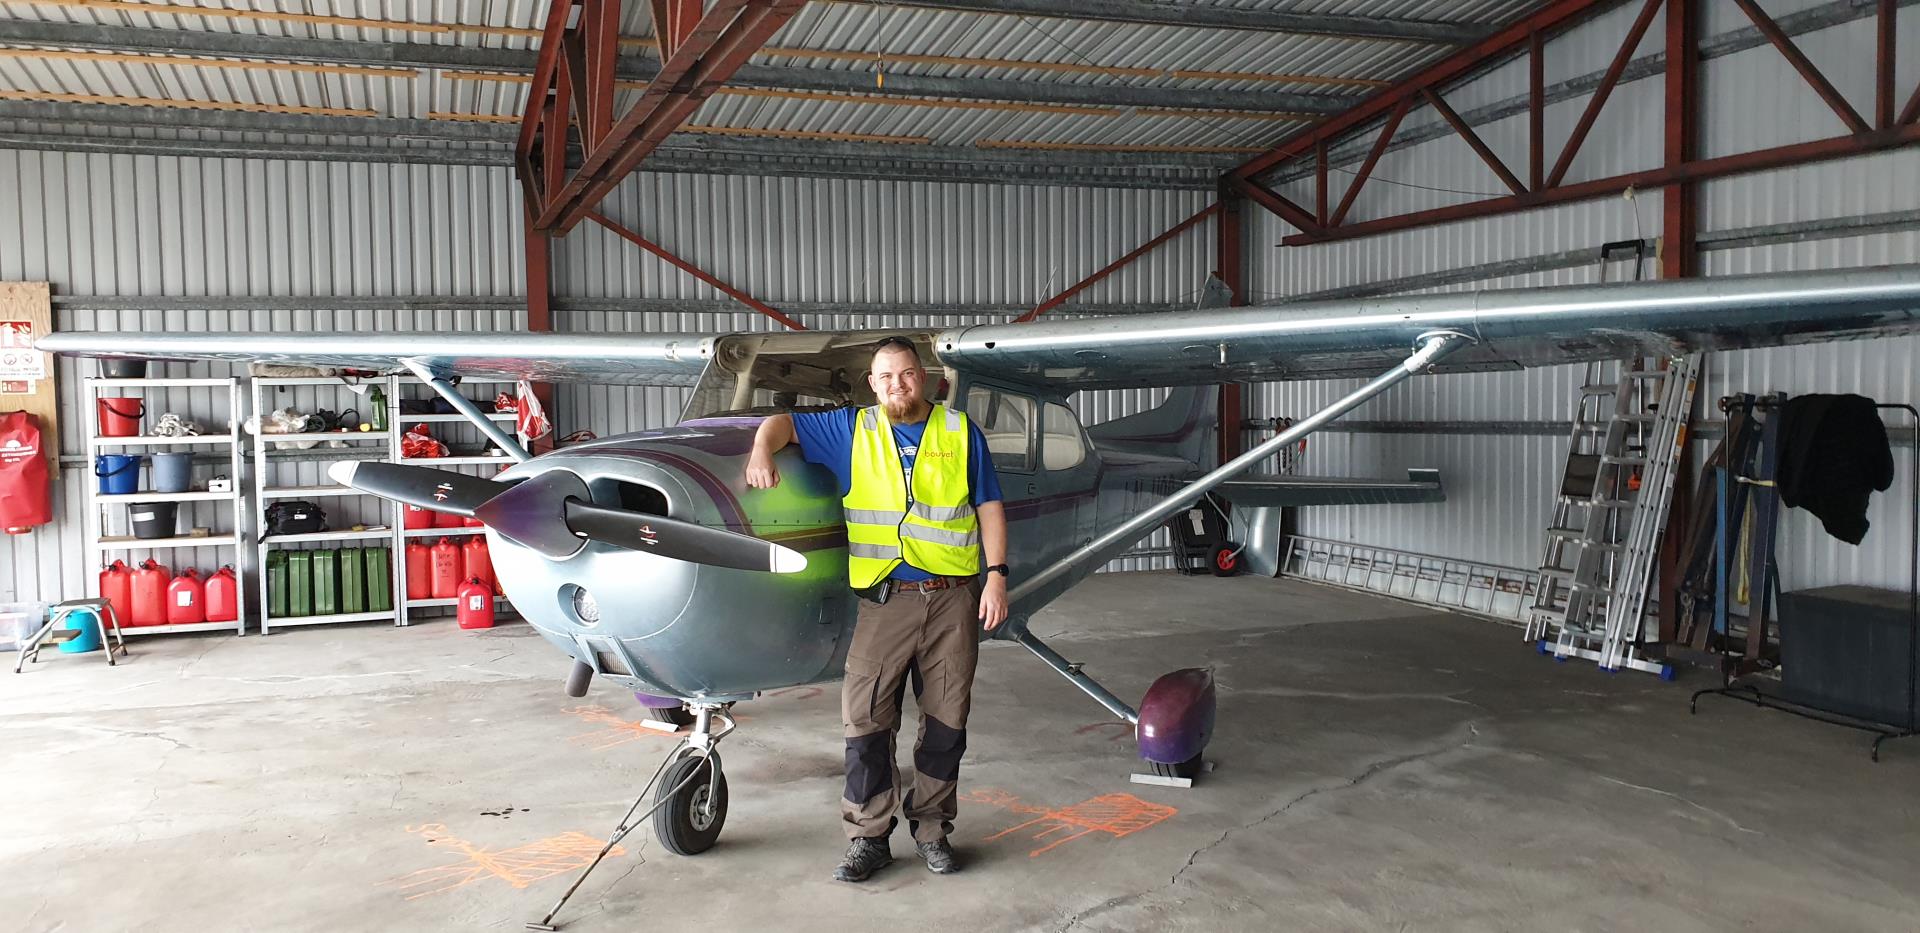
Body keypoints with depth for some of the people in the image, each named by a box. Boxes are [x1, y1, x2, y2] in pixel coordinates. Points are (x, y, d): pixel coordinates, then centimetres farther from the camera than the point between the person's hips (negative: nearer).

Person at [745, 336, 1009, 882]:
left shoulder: (959, 432, 8)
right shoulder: (852, 431, 8)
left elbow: (989, 507, 8)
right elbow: (784, 422, 12)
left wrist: (997, 576, -1)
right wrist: (762, 451, -12)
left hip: (953, 597, 1)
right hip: (885, 598, 0)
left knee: (946, 721, 6)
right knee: (866, 718, -7)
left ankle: (931, 828, 20)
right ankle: (869, 837, 4)